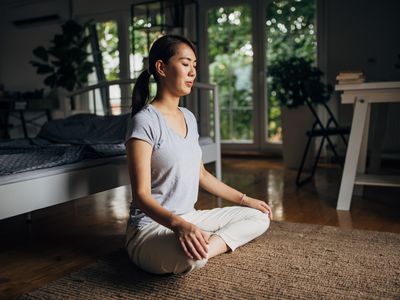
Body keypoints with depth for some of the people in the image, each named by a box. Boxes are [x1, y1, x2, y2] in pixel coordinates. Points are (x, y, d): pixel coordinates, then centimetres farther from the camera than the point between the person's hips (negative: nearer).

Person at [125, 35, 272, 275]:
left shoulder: (188, 117, 10)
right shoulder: (145, 121, -15)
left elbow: (202, 174, 19)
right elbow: (141, 194, -20)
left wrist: (244, 199, 18)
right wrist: (178, 224, -38)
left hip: (190, 218, 9)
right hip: (152, 226, -9)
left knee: (259, 217, 8)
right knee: (189, 256, -41)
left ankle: (198, 252, -7)